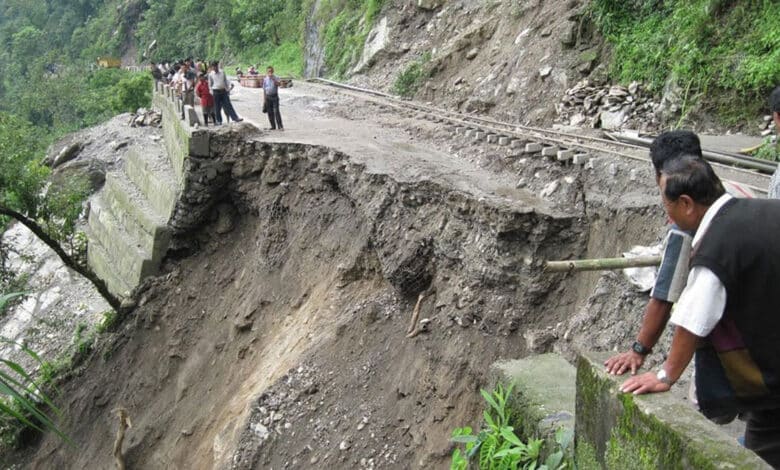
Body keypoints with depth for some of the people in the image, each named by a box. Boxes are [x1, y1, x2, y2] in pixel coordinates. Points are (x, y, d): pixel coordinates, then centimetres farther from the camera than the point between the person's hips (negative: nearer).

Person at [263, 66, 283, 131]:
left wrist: (273, 78, -30)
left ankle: (280, 126, -10)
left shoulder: (275, 78, -1)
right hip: (268, 97, 3)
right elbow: (264, 90, 11)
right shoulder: (265, 79, 7)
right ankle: (273, 126, 14)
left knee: (276, 111, -11)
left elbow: (278, 84, -22)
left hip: (274, 96, -3)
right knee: (270, 112, 4)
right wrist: (264, 100, 8)